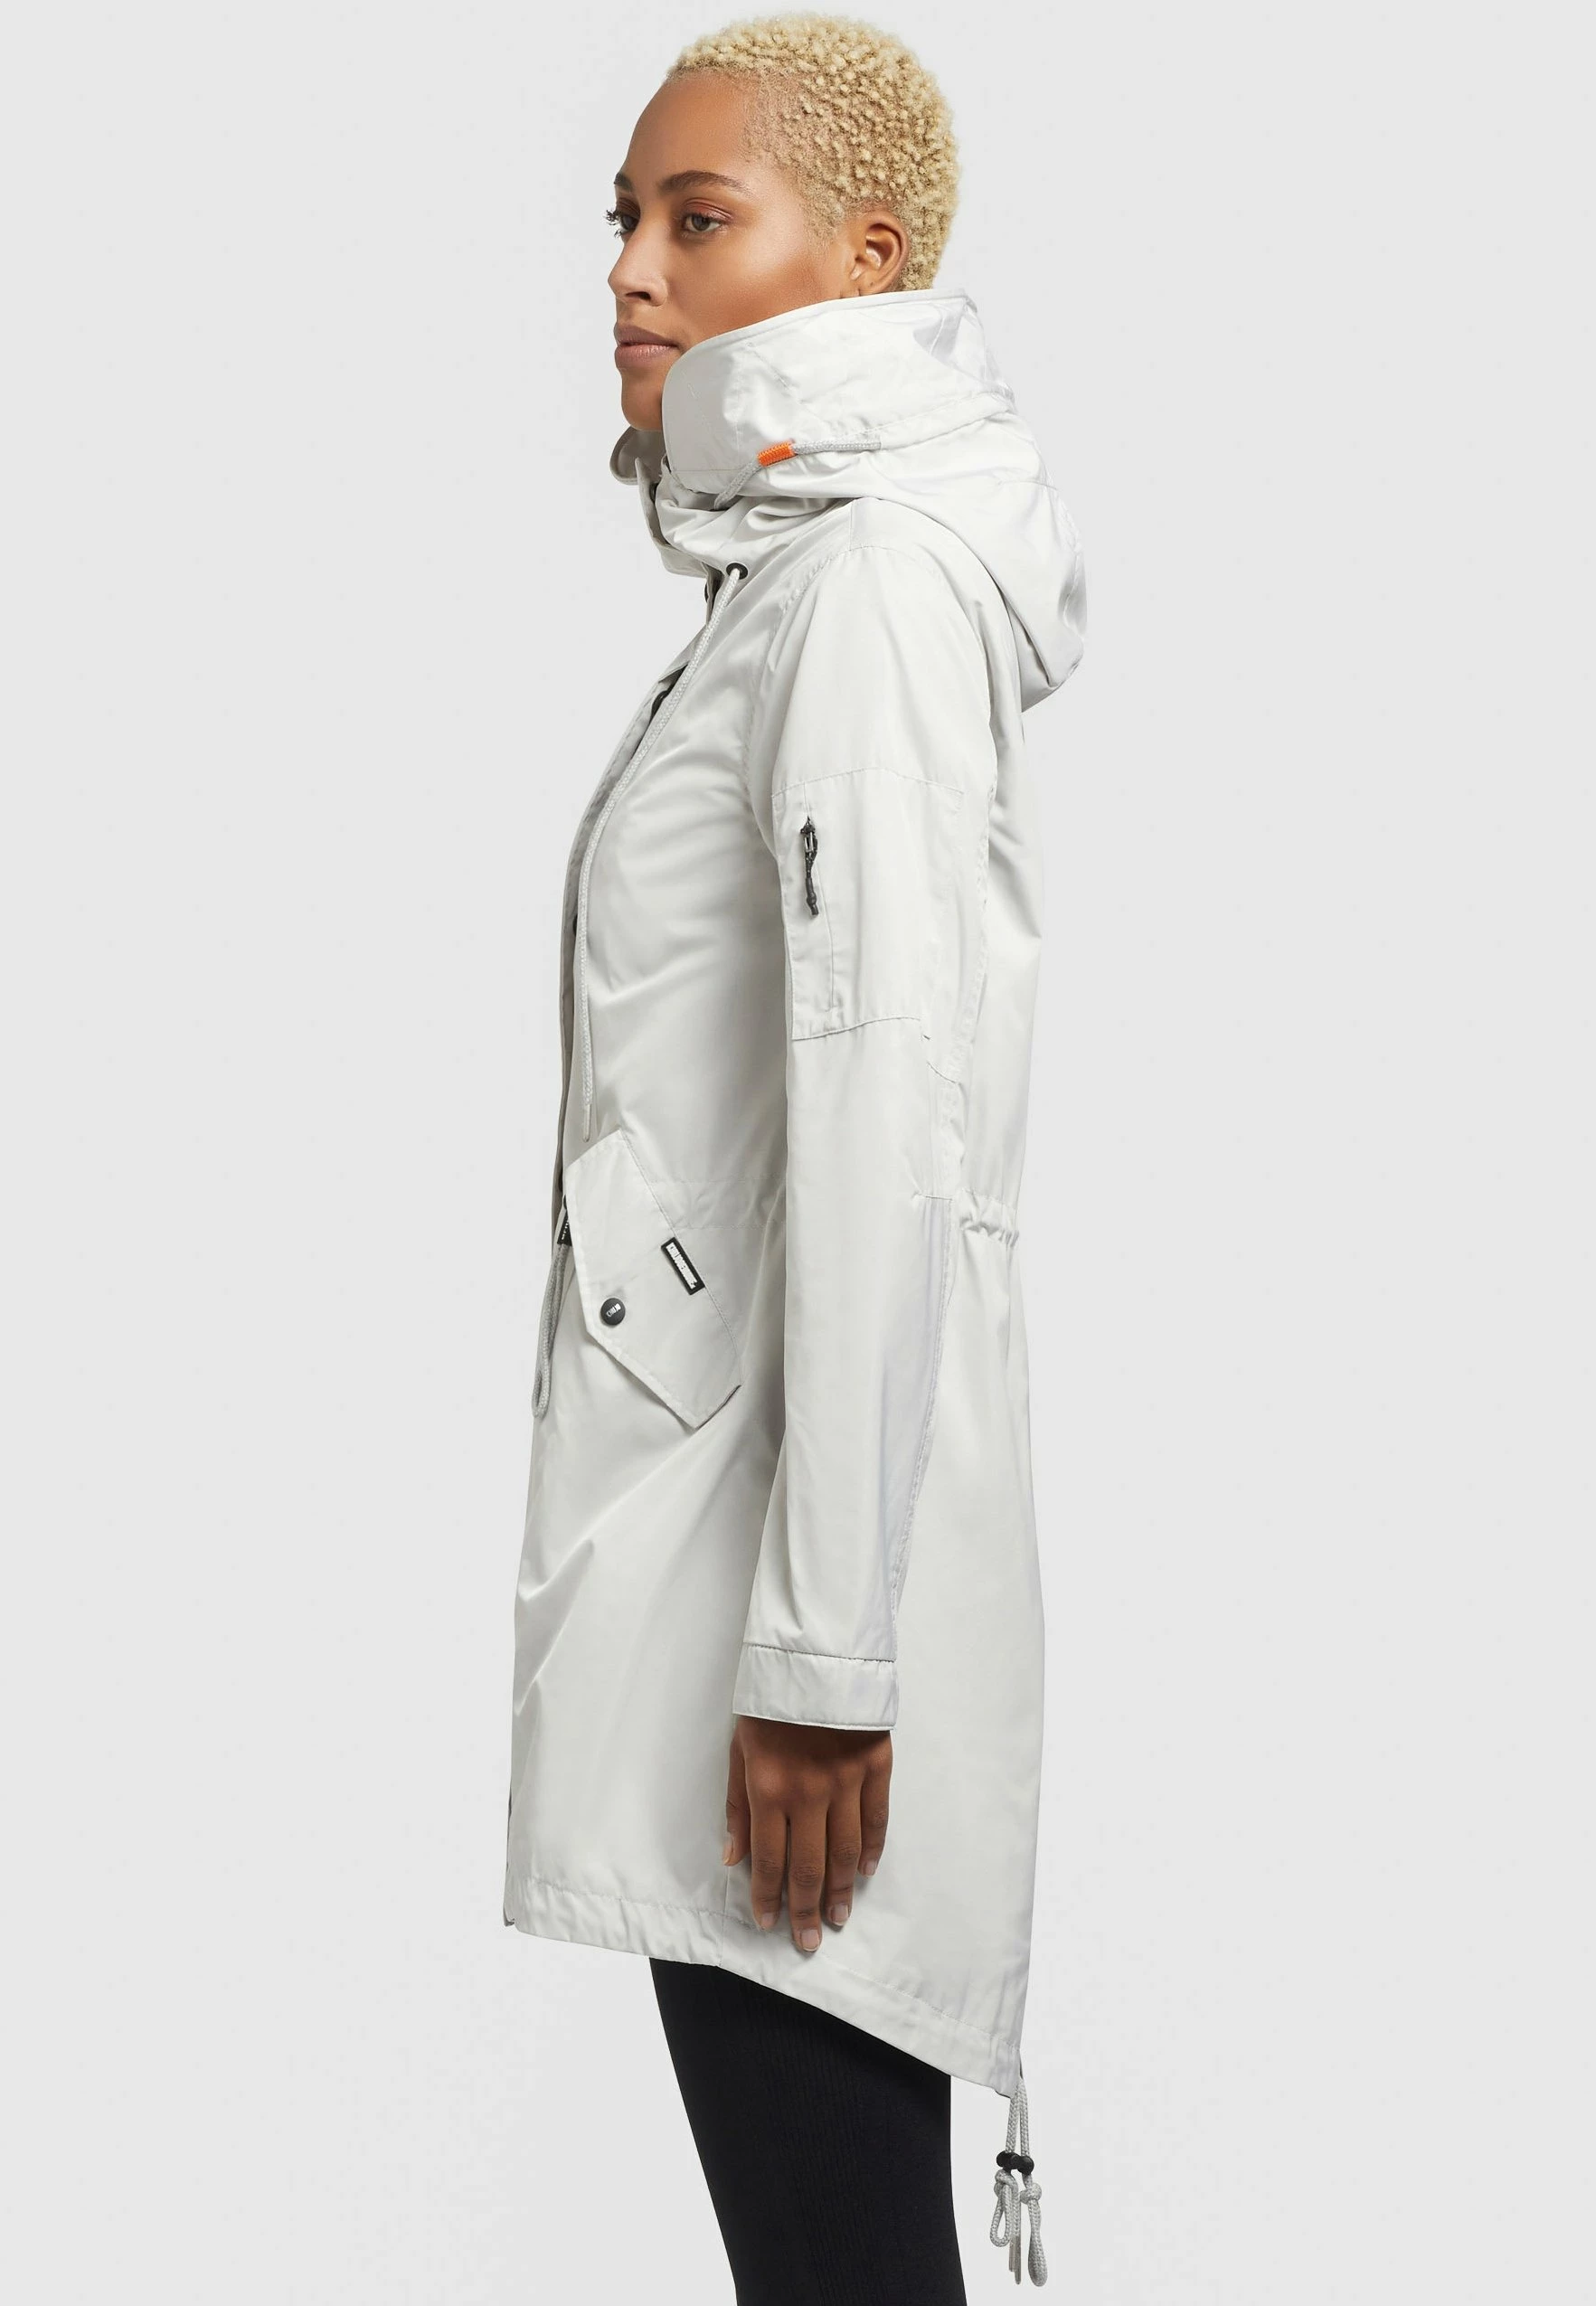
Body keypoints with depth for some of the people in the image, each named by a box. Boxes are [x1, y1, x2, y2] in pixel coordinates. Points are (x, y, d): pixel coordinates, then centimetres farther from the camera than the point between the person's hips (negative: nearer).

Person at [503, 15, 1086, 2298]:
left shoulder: (872, 582, -12)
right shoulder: (792, 579, 18)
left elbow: (882, 1121, -19)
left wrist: (819, 1652, -20)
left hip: (799, 1502, -10)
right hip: (715, 1489, 10)